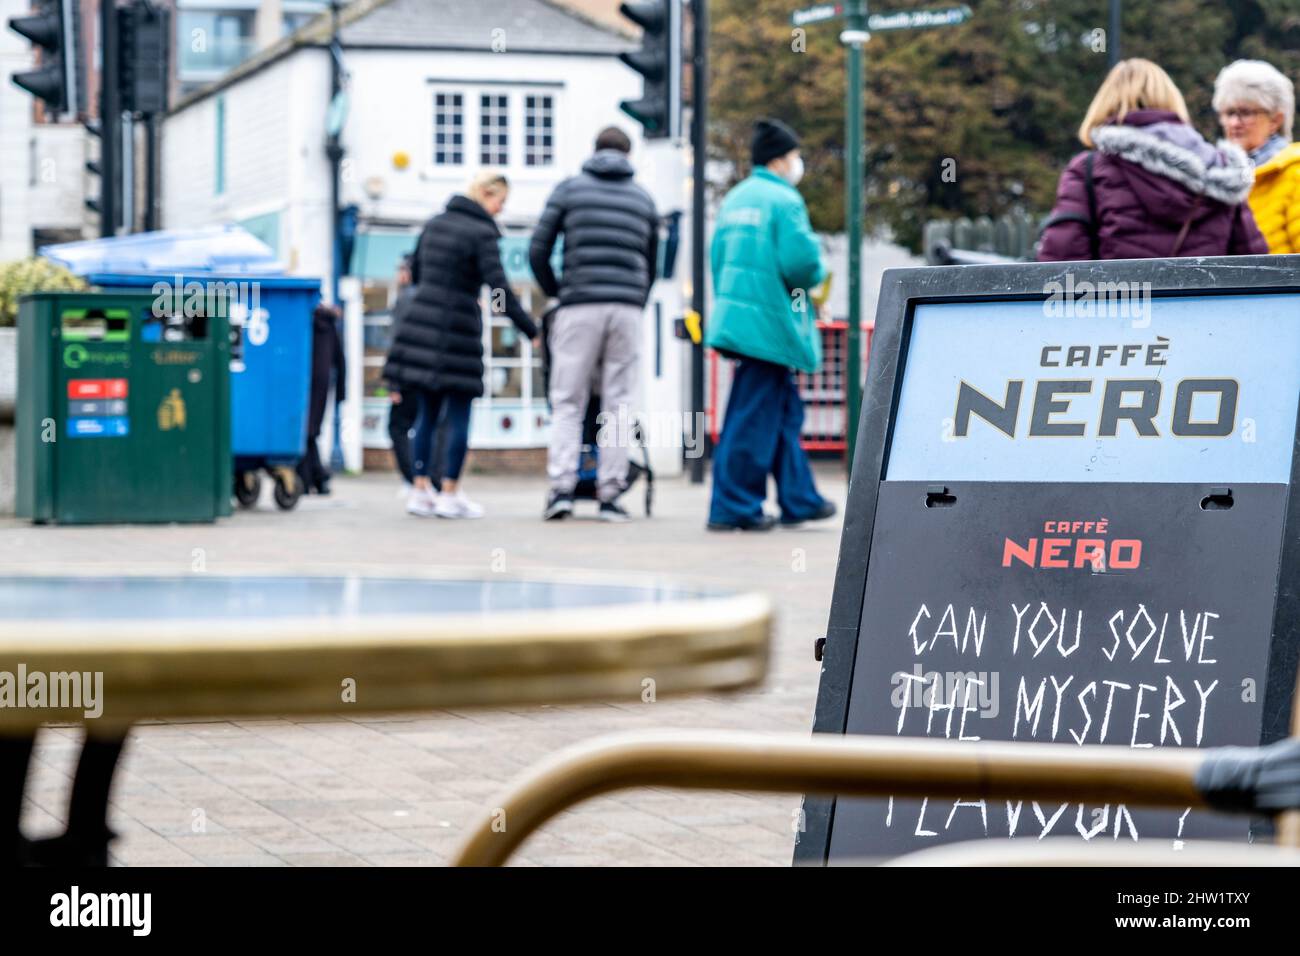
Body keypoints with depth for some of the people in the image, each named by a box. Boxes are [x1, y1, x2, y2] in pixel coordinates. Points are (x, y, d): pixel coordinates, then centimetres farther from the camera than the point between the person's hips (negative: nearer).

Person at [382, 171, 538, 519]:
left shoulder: (435, 223, 12)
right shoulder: (482, 233, -10)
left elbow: (415, 273, 21)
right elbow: (499, 289, -16)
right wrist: (531, 330, -12)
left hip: (421, 320, 7)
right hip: (457, 329, -7)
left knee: (427, 412, 12)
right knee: (458, 415, 2)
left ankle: (420, 490, 10)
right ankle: (450, 495, 3)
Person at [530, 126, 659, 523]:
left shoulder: (569, 189, 7)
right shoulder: (643, 198, 15)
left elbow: (538, 252, 3)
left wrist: (556, 293, 17)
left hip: (579, 308, -2)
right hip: (627, 309, 2)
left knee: (567, 403, 2)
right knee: (618, 404, 4)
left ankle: (561, 487, -10)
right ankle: (611, 494, 0)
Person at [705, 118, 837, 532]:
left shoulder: (734, 199, 15)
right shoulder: (784, 201, -12)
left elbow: (717, 256, 16)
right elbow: (800, 260, -20)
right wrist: (817, 277, 1)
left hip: (736, 310, 9)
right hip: (770, 323, -9)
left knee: (785, 410, 16)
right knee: (753, 419, -5)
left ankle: (799, 499, 22)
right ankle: (732, 508, -2)